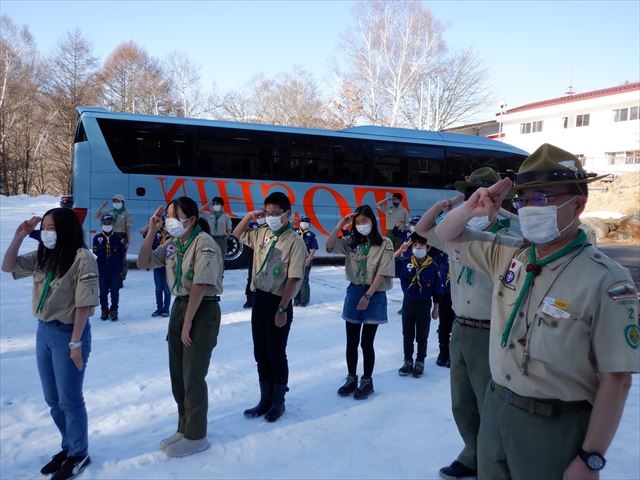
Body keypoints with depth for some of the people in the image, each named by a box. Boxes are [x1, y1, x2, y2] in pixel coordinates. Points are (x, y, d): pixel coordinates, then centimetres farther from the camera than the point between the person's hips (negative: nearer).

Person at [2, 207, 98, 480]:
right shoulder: (42, 256, 6)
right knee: (52, 399, 17)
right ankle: (68, 447, 35)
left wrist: (75, 342, -18)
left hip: (68, 333, -7)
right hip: (44, 331, 8)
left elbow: (84, 303, -19)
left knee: (69, 399, 5)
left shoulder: (82, 258, -18)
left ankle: (79, 454, 24)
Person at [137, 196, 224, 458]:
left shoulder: (204, 244, -18)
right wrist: (151, 231, -2)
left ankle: (196, 436, 17)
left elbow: (200, 286, -22)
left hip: (203, 310, -8)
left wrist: (188, 323, -19)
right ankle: (184, 428, 33)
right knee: (177, 374, 16)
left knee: (193, 376, 1)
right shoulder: (172, 243, 7)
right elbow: (143, 263, 8)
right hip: (180, 306, 8)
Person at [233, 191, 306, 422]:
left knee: (276, 354, 6)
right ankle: (265, 399, 30)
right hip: (259, 298, 7)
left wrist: (282, 309, -19)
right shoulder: (262, 234, 5)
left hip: (278, 302, -6)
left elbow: (294, 279, -17)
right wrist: (249, 217, 6)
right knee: (260, 353, 14)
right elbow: (238, 234, 24)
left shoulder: (295, 242, -14)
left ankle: (278, 402, 25)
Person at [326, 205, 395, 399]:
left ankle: (367, 381, 21)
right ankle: (351, 379, 26)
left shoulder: (385, 244, -8)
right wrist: (340, 224, -8)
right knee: (351, 342, 10)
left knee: (366, 342, 4)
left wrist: (368, 296, -16)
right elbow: (329, 245, -6)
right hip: (354, 292, 4)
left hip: (374, 295, -4)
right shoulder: (351, 242, 5)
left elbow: (382, 273, -12)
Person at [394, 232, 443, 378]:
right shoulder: (405, 262, -8)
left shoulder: (432, 267, -9)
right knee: (407, 335, 13)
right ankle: (408, 361, 28)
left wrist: (435, 308, 2)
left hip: (424, 305, -1)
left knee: (422, 336, 11)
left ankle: (420, 363, 26)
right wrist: (400, 250, -23)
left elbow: (436, 290, -2)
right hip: (408, 303, 1)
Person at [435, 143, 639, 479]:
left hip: (554, 425, -5)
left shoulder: (605, 280, -18)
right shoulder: (507, 255, 0)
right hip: (495, 408, 6)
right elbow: (447, 235, 12)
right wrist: (471, 208, -10)